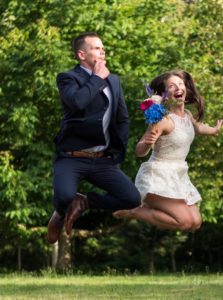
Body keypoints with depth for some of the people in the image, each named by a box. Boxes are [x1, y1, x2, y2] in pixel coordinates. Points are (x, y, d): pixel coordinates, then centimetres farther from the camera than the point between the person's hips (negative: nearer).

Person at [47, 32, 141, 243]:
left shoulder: (113, 80, 15)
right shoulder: (68, 78, -4)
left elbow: (123, 119, 22)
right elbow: (77, 101, -27)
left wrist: (118, 152, 13)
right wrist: (97, 78, -12)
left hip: (103, 160, 5)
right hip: (72, 158, -5)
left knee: (133, 199, -13)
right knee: (65, 198, -33)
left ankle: (84, 202, 9)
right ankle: (61, 215, 6)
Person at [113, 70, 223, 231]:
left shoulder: (188, 115, 3)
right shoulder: (164, 119, -21)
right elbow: (140, 151, -23)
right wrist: (147, 143, -45)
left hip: (178, 176, 8)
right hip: (158, 177, -8)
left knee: (195, 223, 1)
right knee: (184, 221, -21)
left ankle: (151, 207, 19)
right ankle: (133, 212, -5)